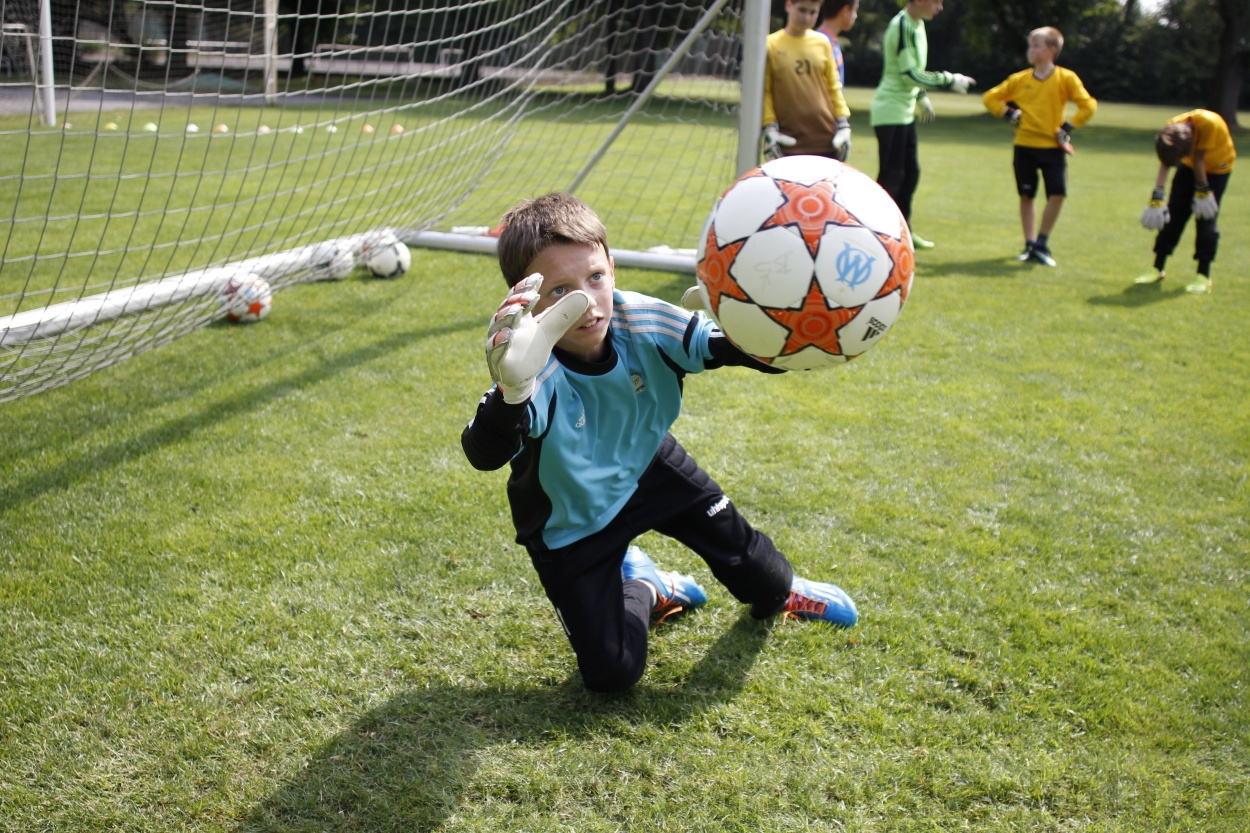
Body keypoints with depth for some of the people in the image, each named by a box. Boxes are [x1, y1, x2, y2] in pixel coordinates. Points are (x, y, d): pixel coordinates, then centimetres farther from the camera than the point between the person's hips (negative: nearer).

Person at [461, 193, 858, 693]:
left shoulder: (641, 322, -26)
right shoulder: (539, 376, -39)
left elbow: (731, 347, -22)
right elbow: (484, 456, -56)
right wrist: (511, 394, -78)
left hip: (647, 467, 4)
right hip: (572, 523, -3)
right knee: (611, 674, -5)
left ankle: (778, 593, 53)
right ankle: (642, 591, 29)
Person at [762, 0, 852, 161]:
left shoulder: (822, 43, 7)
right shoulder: (771, 45, -2)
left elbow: (833, 86, 13)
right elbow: (764, 91, -2)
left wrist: (844, 124, 7)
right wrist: (769, 129, -9)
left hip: (826, 140, 3)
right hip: (789, 143, -3)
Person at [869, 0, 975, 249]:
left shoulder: (917, 24, 10)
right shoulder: (902, 26, -20)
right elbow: (909, 74, -22)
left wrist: (921, 96, 19)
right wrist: (950, 81, -17)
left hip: (904, 111, 10)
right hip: (890, 110, -10)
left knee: (911, 171, 15)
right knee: (892, 174, -8)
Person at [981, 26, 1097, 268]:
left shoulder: (1066, 78, -4)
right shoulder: (1019, 79, 4)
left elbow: (1089, 105, -7)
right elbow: (990, 98, 11)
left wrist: (1069, 125, -12)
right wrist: (1007, 112, -3)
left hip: (1053, 146, -2)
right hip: (1024, 145, 2)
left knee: (1057, 193, -12)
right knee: (1026, 195, 6)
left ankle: (1042, 244, 2)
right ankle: (1030, 245, 19)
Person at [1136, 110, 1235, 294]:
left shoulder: (1209, 123, -39)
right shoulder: (1171, 130, -27)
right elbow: (1165, 163, -30)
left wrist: (1203, 191, -24)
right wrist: (1157, 197, -38)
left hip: (1217, 167, -4)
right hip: (1190, 166, 4)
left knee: (1205, 218, -10)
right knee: (1173, 214, 1)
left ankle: (1203, 276, -4)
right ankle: (1158, 269, 10)